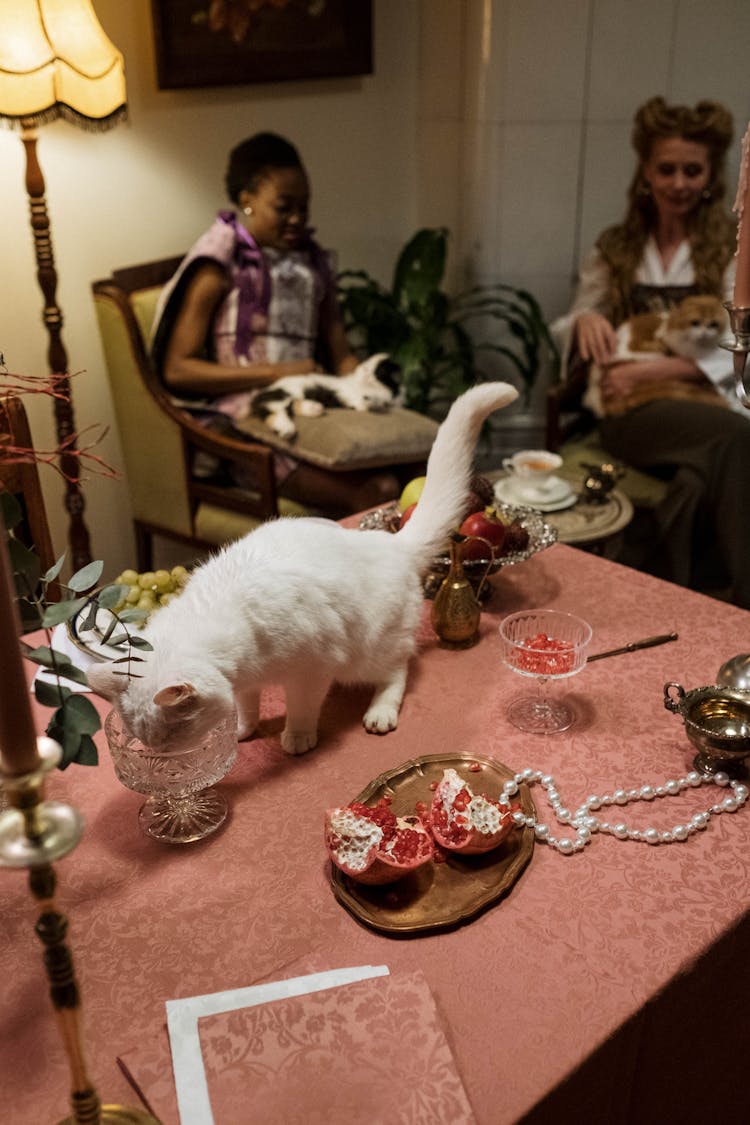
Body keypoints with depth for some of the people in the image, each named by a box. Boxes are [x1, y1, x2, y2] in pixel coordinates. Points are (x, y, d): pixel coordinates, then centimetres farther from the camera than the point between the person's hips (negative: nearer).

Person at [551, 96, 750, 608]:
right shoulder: (616, 247, 18)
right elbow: (571, 335, 20)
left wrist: (646, 371, -16)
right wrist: (585, 319, -6)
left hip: (704, 403, 0)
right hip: (630, 413, 1)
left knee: (701, 478, -40)